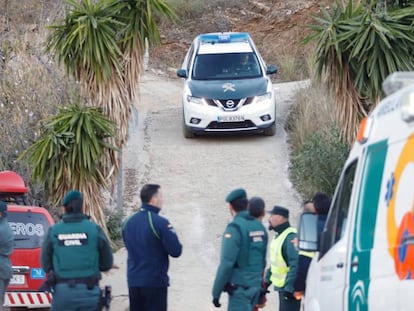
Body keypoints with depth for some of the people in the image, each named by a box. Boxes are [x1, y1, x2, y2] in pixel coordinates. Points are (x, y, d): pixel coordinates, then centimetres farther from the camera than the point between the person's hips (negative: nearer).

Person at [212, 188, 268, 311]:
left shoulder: (234, 228, -14)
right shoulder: (259, 227, 9)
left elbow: (227, 263, -19)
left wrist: (216, 292, -14)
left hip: (239, 287, -8)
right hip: (256, 286, 8)